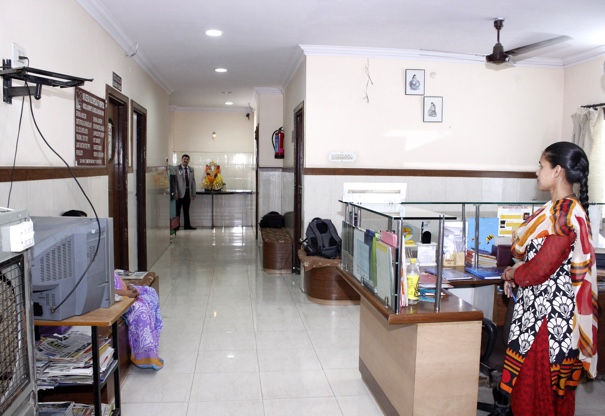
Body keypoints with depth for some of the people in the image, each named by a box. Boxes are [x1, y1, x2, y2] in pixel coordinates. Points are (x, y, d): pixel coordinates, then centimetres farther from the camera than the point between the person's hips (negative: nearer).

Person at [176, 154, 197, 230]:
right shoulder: (176, 169, -4)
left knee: (186, 210, 11)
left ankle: (187, 225, 16)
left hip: (188, 192, 5)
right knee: (177, 209, 2)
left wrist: (193, 193, 8)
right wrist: (175, 193, -14)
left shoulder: (191, 169, 12)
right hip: (180, 192, -5)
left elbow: (193, 181, 12)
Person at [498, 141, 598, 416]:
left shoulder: (563, 212, -21)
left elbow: (540, 268, -22)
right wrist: (516, 273, 3)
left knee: (536, 385, 5)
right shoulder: (568, 207, 9)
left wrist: (512, 274, -4)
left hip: (547, 313, -9)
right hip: (543, 308, 9)